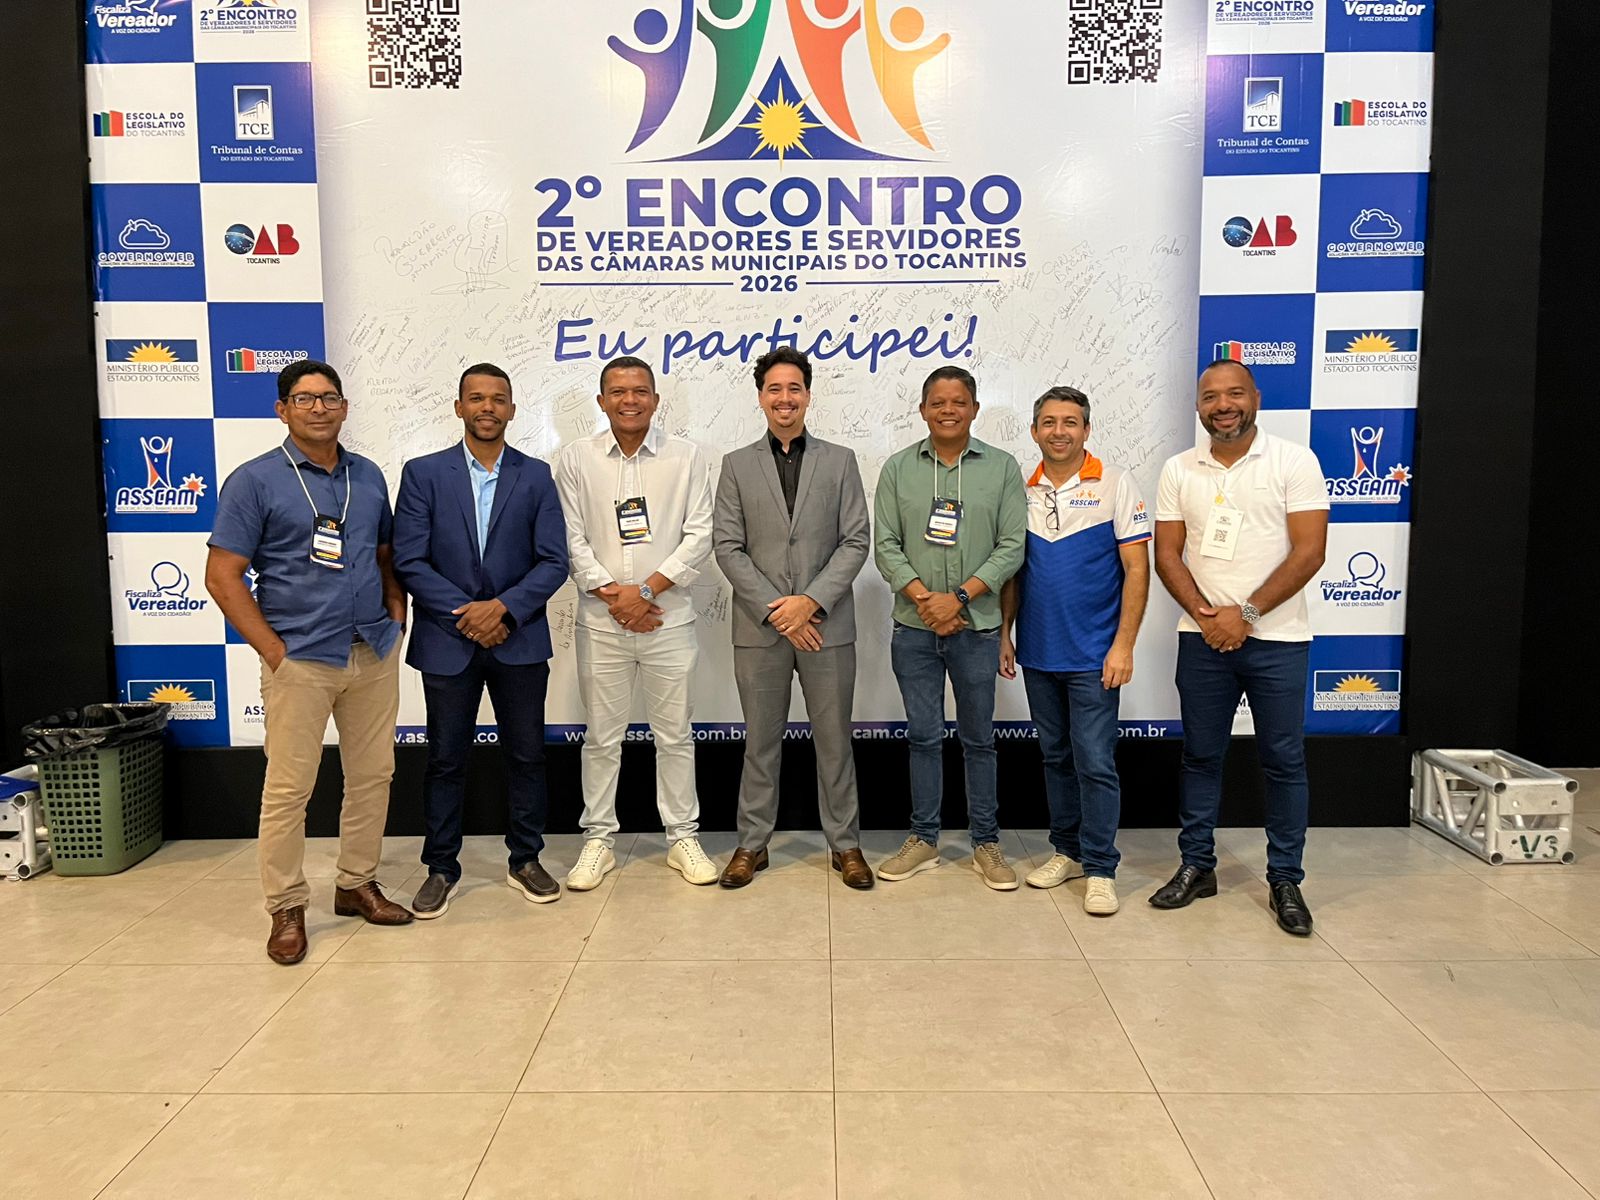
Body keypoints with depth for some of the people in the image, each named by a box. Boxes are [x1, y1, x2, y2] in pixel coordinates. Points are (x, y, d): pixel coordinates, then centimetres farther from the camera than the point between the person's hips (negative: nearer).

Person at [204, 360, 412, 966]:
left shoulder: (369, 476, 9)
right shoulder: (254, 480, -5)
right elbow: (222, 577, -7)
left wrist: (397, 608, 3)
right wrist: (273, 650, -11)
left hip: (375, 653, 5)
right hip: (300, 659, -4)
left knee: (372, 776, 11)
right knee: (288, 788, 2)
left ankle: (357, 884, 27)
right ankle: (287, 908, 16)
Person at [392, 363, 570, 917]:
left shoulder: (535, 476, 3)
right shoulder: (423, 474, 0)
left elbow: (554, 561, -2)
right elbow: (409, 560, -5)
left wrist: (504, 607, -15)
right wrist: (464, 613, -14)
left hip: (519, 640, 1)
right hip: (447, 641, -1)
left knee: (526, 754, 9)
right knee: (445, 760, 9)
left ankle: (525, 860, 25)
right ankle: (441, 868, 24)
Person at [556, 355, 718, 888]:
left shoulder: (685, 457, 1)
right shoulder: (577, 459, 3)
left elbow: (699, 535, -4)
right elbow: (572, 539, 1)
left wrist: (645, 590, -11)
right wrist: (611, 594, -10)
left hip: (668, 619, 0)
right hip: (600, 622, 1)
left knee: (674, 735, 8)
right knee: (602, 737, 9)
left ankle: (682, 838, 21)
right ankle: (598, 840, 22)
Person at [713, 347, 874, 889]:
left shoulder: (840, 461, 6)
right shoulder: (737, 465, 6)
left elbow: (856, 541, -1)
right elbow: (727, 546, -1)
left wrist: (811, 601, -12)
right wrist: (774, 609, -10)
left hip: (827, 625, 0)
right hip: (759, 627, 0)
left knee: (835, 740, 8)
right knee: (760, 742, 10)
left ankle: (845, 844, 21)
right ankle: (752, 844, 22)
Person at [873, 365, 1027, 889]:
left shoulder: (1002, 467, 1)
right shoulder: (898, 468, 4)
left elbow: (1012, 545, -4)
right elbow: (886, 545, 0)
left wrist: (959, 597, -13)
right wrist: (923, 597, -13)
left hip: (976, 627, -1)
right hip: (913, 628, 1)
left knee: (978, 738, 9)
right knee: (923, 736, 10)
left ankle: (986, 843, 22)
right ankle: (923, 840, 23)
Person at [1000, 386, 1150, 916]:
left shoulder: (1114, 485, -6)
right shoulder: (1022, 490, 6)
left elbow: (1137, 569, -8)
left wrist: (1123, 645, -13)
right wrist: (1005, 634, 7)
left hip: (1093, 656, -4)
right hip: (1038, 653, 5)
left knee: (1095, 763, -3)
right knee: (1055, 757, 14)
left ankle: (1100, 868, 9)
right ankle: (1067, 850, 28)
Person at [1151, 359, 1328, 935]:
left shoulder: (1294, 462, -4)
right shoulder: (1178, 470, 5)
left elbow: (1309, 552, -9)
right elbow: (1167, 555, 3)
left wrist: (1245, 614, -15)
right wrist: (1205, 615, -11)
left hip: (1276, 639, -2)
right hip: (1202, 638, 3)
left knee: (1284, 761, 5)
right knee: (1200, 756, 11)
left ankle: (1285, 879, 18)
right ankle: (1197, 865, 23)